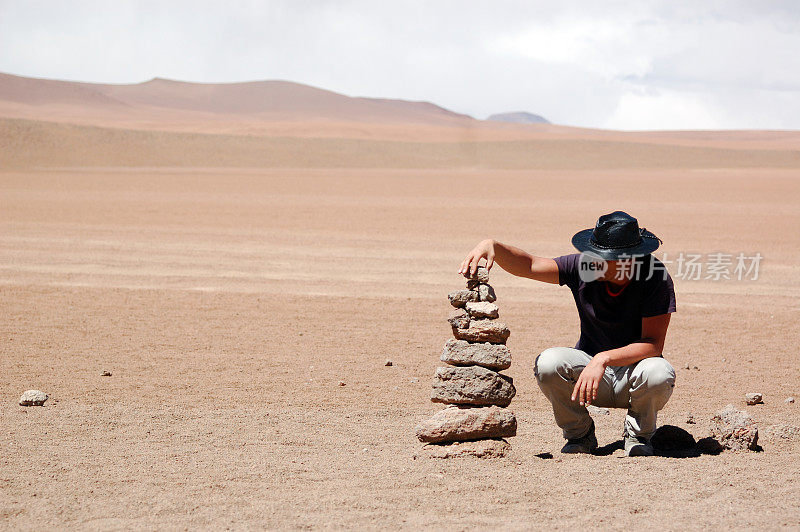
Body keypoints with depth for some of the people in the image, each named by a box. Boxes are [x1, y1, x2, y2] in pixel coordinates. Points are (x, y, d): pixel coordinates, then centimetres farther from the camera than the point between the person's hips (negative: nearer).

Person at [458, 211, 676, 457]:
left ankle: (638, 434, -2)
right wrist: (492, 246, -32)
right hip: (588, 364, 2)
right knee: (548, 363, -28)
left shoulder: (656, 278, -19)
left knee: (659, 374, -37)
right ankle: (580, 434, -1)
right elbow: (529, 266, -11)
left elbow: (653, 344, -25)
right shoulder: (583, 266, -10)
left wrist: (603, 359, -39)